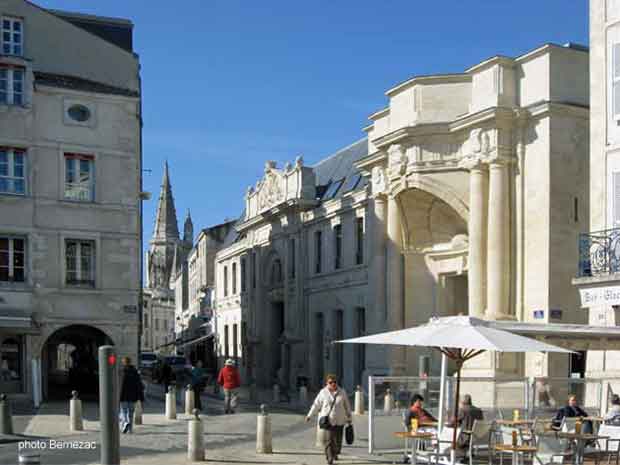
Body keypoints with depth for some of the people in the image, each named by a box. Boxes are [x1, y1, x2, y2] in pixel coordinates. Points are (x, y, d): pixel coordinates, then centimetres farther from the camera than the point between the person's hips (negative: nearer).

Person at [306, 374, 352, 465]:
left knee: (338, 440, 6)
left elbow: (347, 406, 11)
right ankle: (330, 457, -2)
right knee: (330, 439, -11)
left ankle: (335, 453, 34)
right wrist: (309, 415, 7)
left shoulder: (342, 392, 3)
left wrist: (349, 418, 13)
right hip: (328, 420, -2)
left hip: (340, 421, 2)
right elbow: (316, 405, 5)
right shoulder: (323, 393, -1)